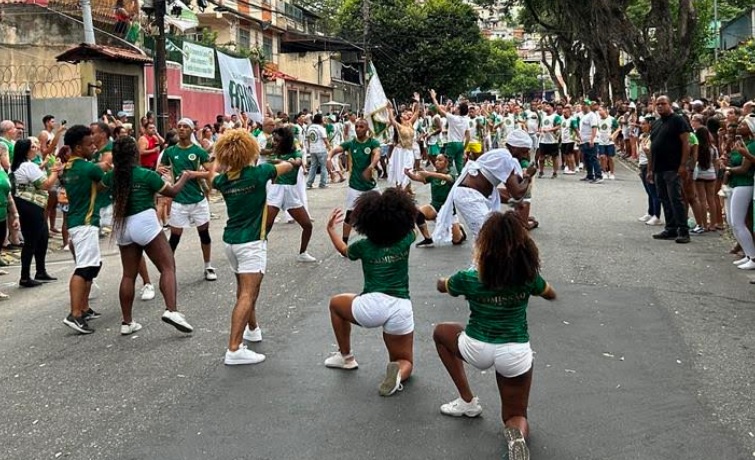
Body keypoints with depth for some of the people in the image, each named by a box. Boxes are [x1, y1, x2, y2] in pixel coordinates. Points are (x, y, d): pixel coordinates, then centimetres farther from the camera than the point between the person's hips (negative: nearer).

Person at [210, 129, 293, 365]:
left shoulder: (223, 180, 1)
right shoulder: (258, 173, -13)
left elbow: (213, 178, 27)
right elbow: (288, 166, 4)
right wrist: (282, 163, 25)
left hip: (231, 240, 7)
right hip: (251, 242, -7)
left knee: (244, 289, 24)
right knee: (247, 295, -10)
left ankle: (252, 329, 42)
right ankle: (234, 349, -18)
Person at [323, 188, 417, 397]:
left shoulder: (364, 246, 5)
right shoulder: (405, 241, 6)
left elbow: (343, 250, 30)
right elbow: (411, 216, 31)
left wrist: (331, 229, 42)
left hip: (372, 305, -1)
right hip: (401, 309, 1)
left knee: (336, 303, 32)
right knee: (406, 362, 20)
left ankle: (346, 357, 37)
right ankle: (398, 372, -18)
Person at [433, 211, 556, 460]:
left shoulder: (469, 279, -11)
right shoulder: (528, 278, -8)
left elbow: (441, 285, 13)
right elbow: (551, 295, 15)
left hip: (477, 350, -1)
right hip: (516, 354, 1)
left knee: (441, 332, 30)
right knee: (516, 418, 21)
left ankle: (467, 401, 26)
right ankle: (517, 433, -20)